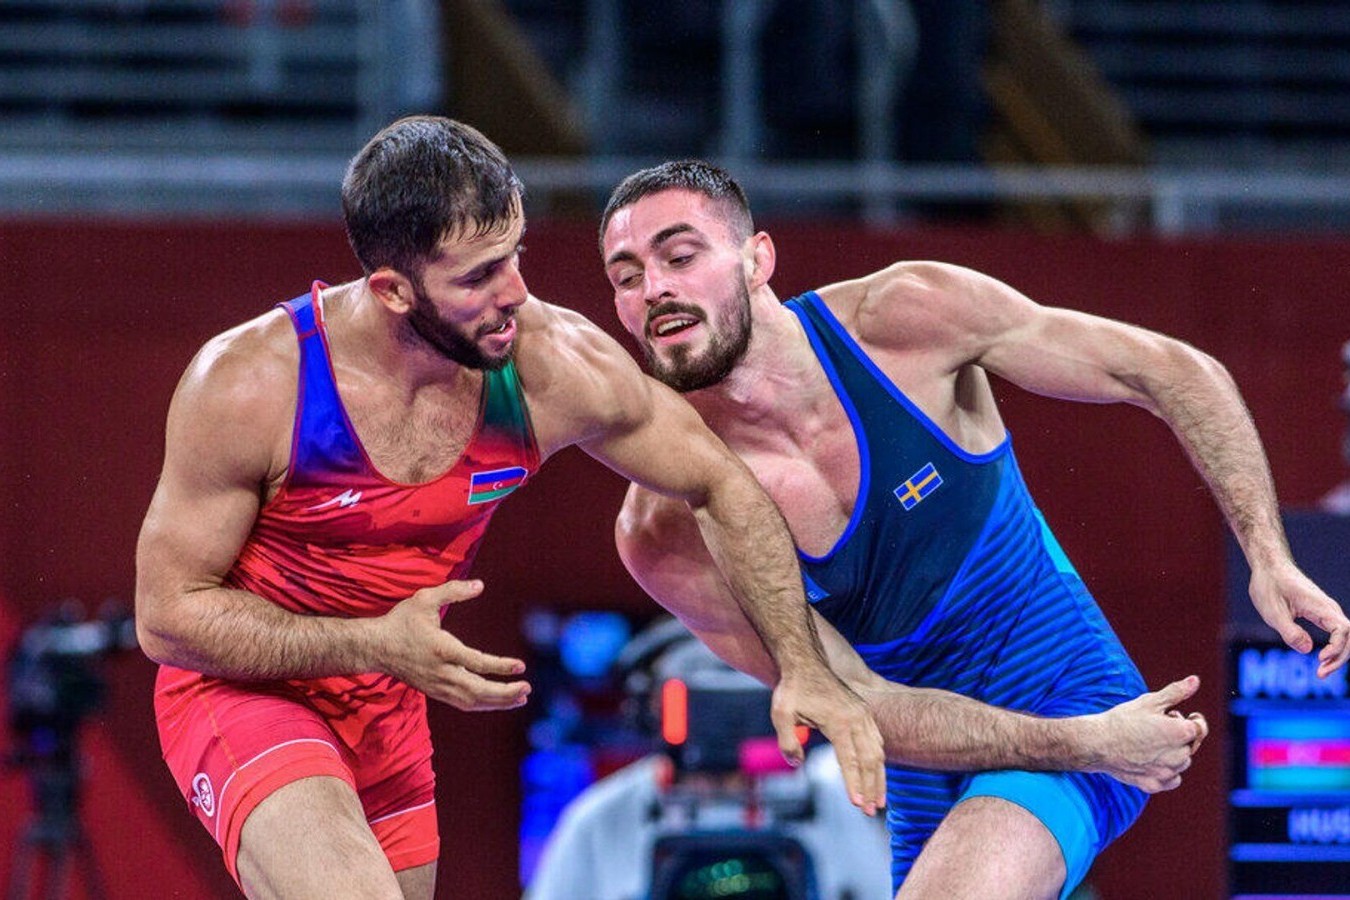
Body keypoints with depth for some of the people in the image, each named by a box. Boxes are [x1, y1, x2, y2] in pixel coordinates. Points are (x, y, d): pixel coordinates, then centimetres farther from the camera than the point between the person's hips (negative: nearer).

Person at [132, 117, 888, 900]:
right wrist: (377, 645, -29)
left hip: (388, 709, 6)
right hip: (240, 689, -6)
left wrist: (804, 666, -9)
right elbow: (167, 614, -19)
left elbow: (723, 488, -1)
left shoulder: (557, 368, -18)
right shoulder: (247, 385, -27)